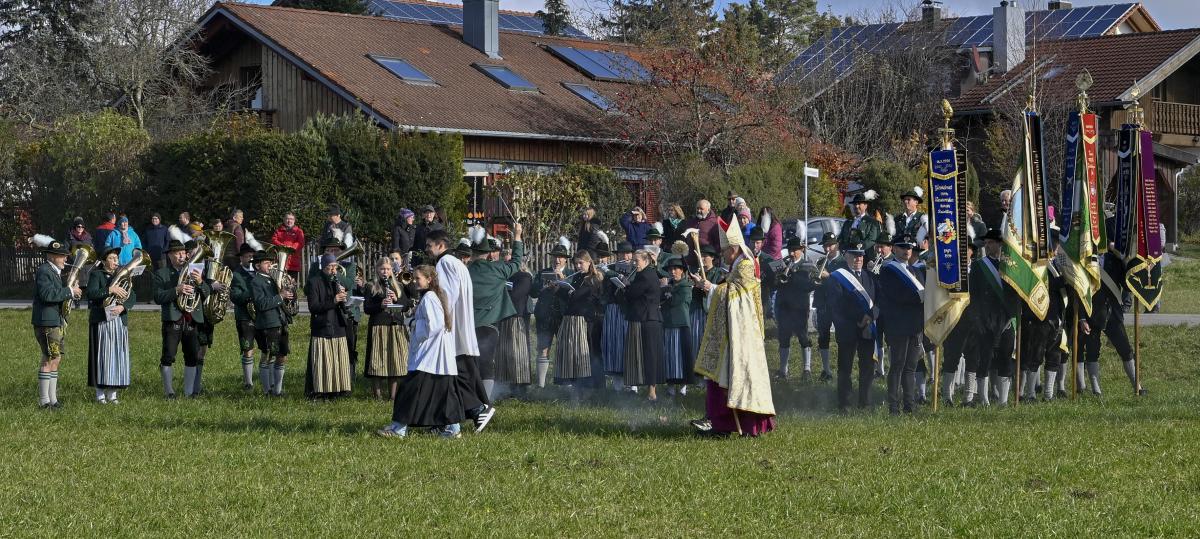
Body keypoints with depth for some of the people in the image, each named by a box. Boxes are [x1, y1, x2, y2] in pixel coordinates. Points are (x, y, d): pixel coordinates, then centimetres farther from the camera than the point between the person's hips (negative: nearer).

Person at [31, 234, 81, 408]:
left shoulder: (55, 272, 17)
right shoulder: (44, 271, -14)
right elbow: (47, 294, -26)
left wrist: (71, 292, 7)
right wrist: (69, 291, -20)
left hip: (57, 322, 10)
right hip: (47, 323, -10)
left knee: (56, 360, 12)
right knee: (49, 360, -8)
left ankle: (52, 398, 17)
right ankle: (44, 400, -4)